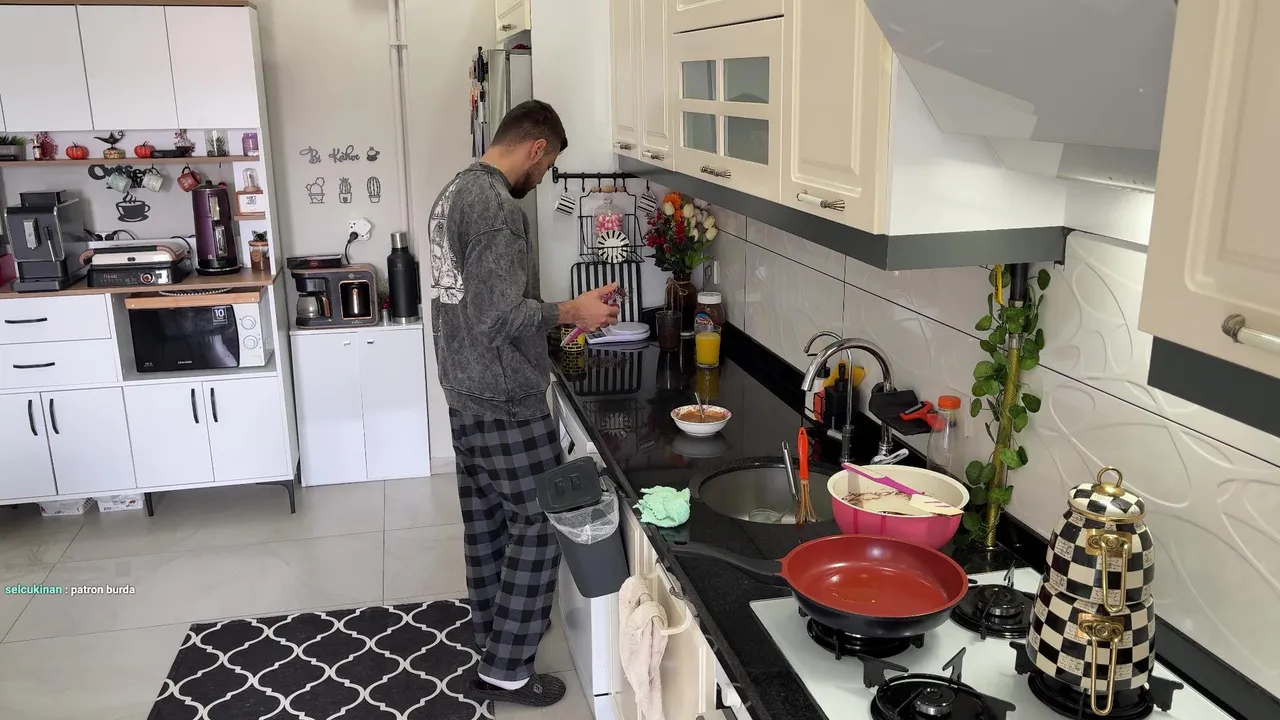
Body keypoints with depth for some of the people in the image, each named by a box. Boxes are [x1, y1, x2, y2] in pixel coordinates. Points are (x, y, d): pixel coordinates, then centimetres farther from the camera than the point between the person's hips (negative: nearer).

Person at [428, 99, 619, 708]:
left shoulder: (456, 191, 11)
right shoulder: (497, 206, -20)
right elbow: (500, 316, -26)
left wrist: (554, 316, 17)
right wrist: (571, 312, -12)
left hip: (465, 393, 10)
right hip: (505, 401, -10)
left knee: (486, 519, 20)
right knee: (538, 526, 1)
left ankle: (490, 632, 35)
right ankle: (506, 670, 10)